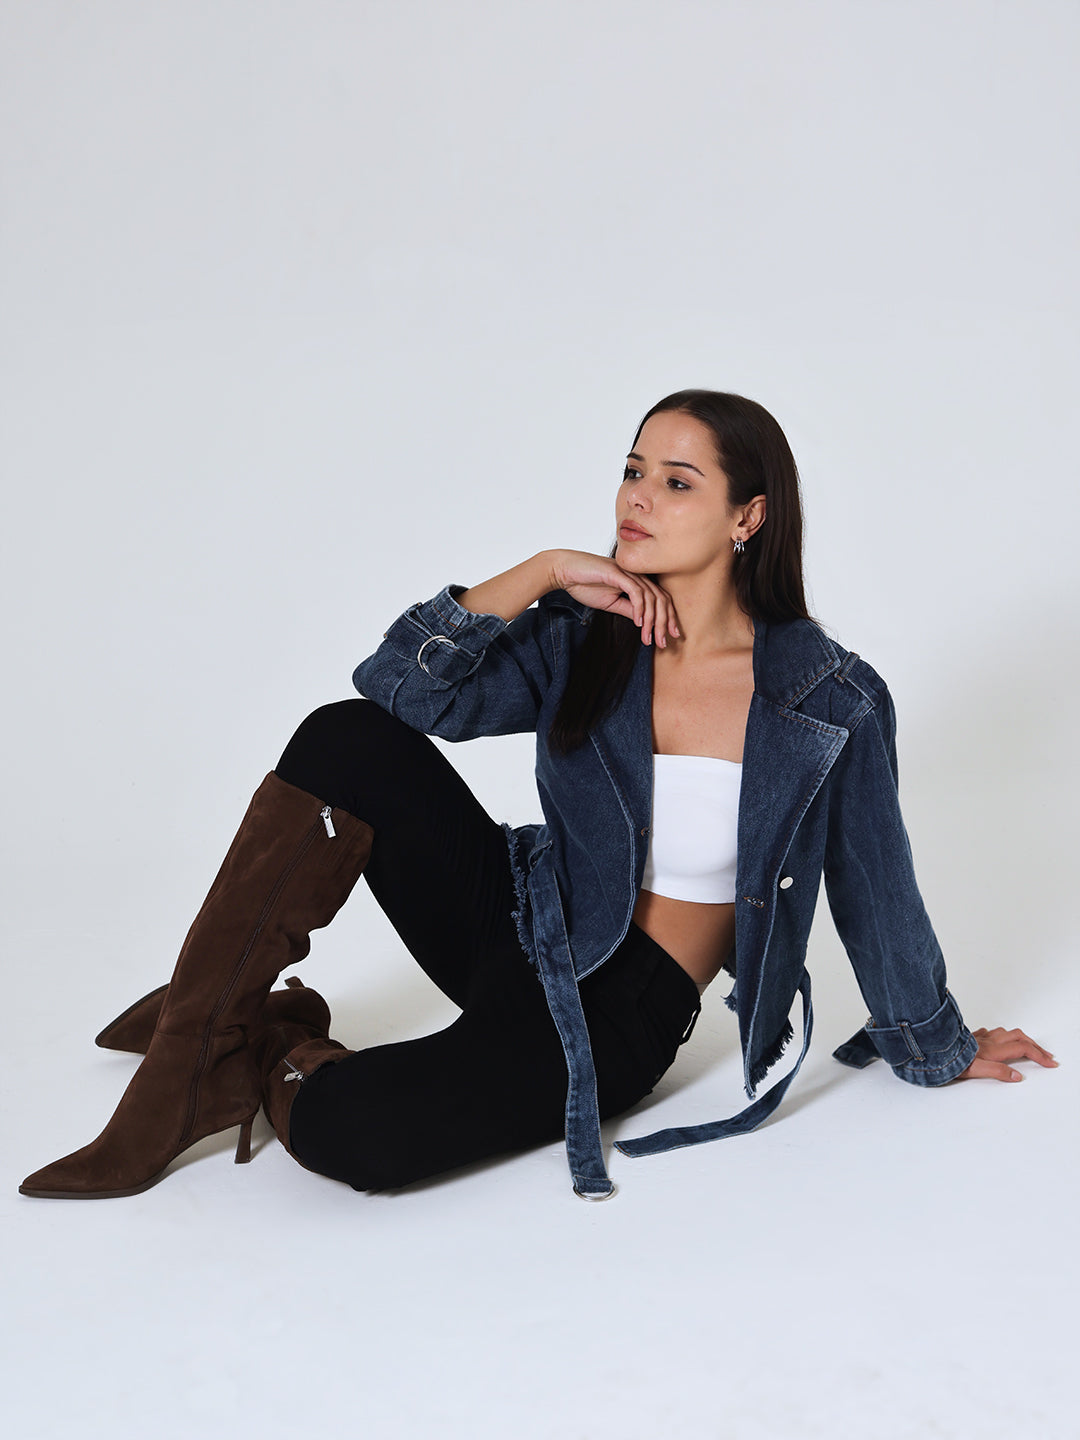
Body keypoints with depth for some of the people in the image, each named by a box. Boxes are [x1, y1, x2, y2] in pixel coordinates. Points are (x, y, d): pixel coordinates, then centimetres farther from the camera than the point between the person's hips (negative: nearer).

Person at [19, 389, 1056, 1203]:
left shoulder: (832, 702, -11)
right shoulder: (582, 640, -2)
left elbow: (877, 893, 1)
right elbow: (399, 685, -12)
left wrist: (937, 1052, 13)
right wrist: (543, 573, -19)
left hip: (623, 1012, -4)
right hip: (515, 925, 4)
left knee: (353, 1132, -31)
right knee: (347, 741, -23)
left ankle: (275, 1066, 5)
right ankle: (195, 1042, -10)